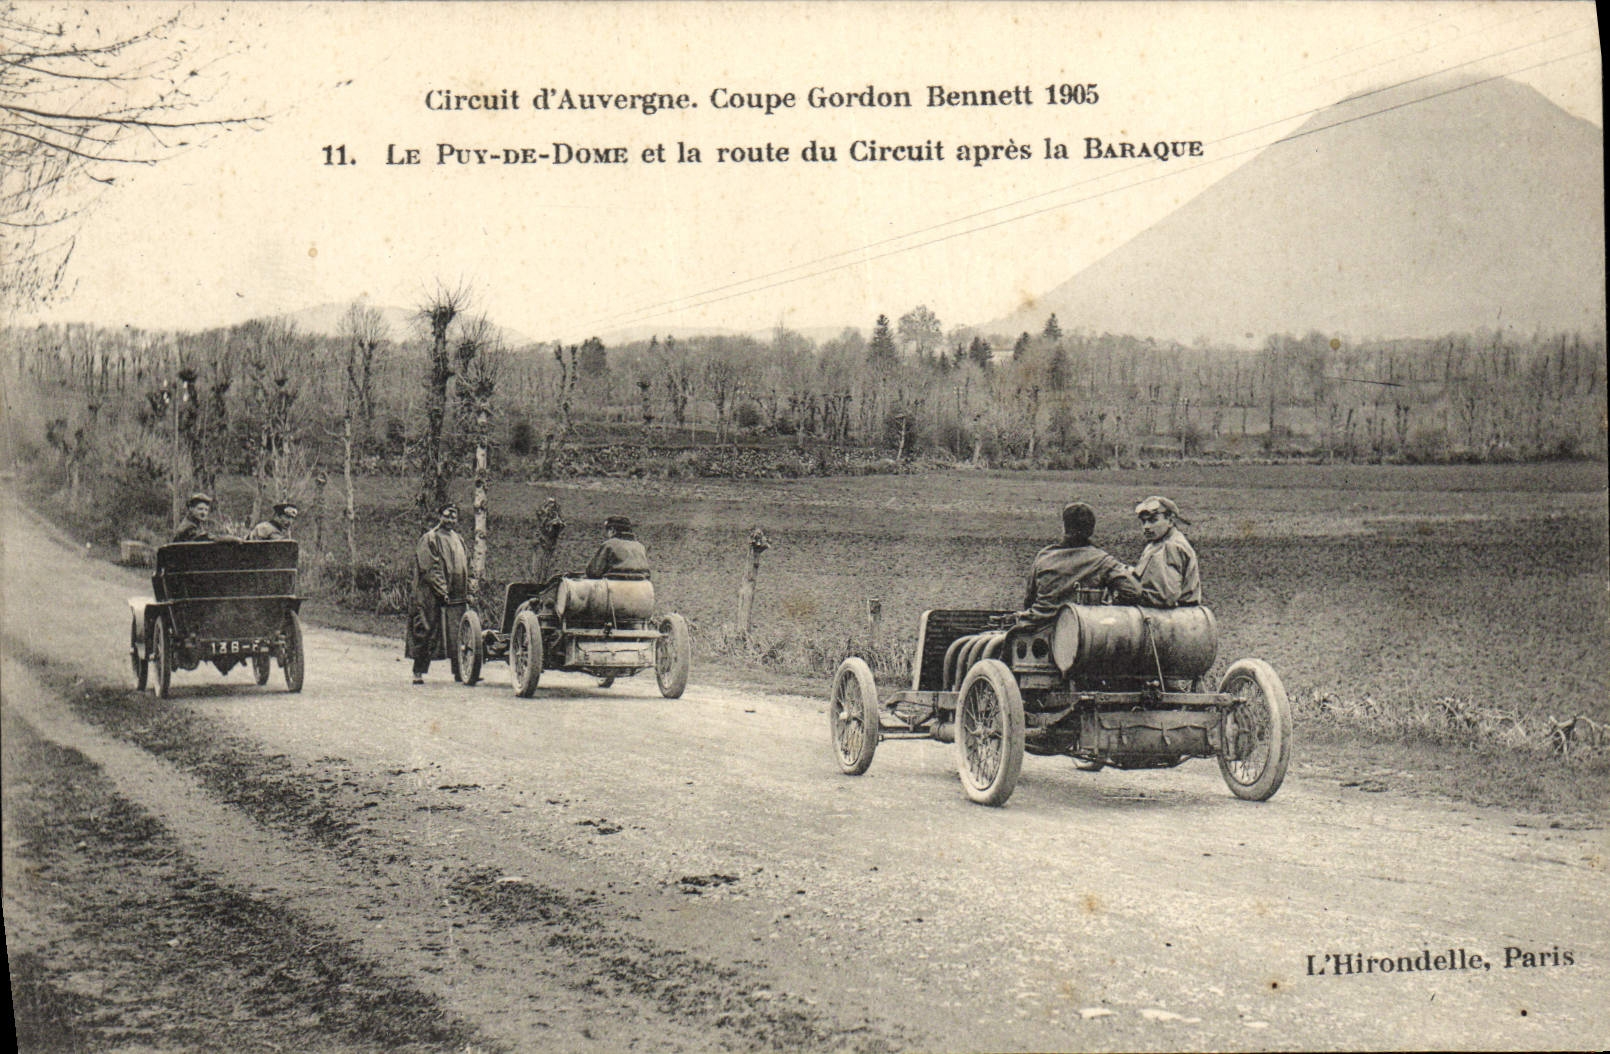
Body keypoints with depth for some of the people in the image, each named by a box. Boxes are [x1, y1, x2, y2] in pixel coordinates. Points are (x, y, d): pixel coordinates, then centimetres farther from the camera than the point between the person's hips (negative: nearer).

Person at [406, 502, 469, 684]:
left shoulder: (458, 539, 18)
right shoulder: (429, 539, -5)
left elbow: (465, 566, 24)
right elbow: (429, 570, -12)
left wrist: (468, 590, 14)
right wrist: (442, 591, -17)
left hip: (457, 596, 7)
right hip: (433, 597, -7)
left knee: (459, 633, 4)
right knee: (427, 633, -5)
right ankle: (418, 671, 1)